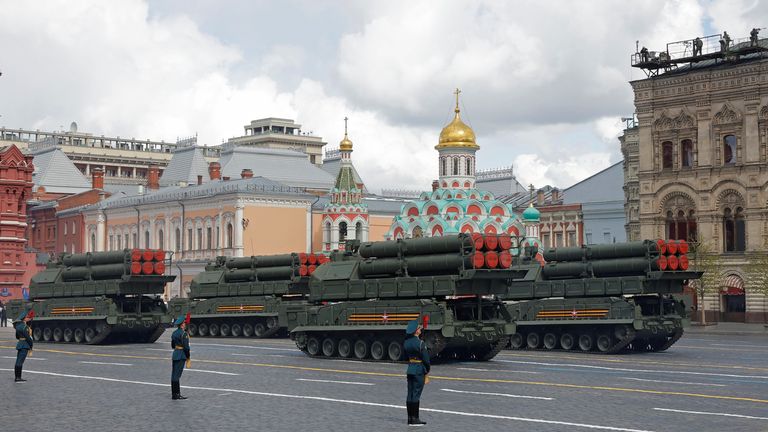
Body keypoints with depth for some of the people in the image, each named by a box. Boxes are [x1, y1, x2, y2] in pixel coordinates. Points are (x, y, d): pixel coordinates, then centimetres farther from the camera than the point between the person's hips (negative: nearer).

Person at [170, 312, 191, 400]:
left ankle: (175, 393, 17)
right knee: (177, 375, -7)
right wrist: (188, 357, -9)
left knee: (174, 375, 10)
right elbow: (186, 347, -16)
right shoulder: (184, 334, -15)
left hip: (175, 354, 8)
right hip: (181, 356, -8)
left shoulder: (174, 333, 11)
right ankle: (175, 394, -6)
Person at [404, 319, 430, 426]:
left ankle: (410, 418, 14)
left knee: (410, 394, 9)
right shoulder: (420, 343, -16)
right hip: (419, 370, -7)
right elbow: (426, 358, -12)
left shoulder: (406, 342, 5)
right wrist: (427, 370, -1)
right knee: (416, 394, -4)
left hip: (410, 369, 7)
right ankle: (415, 419, -3)